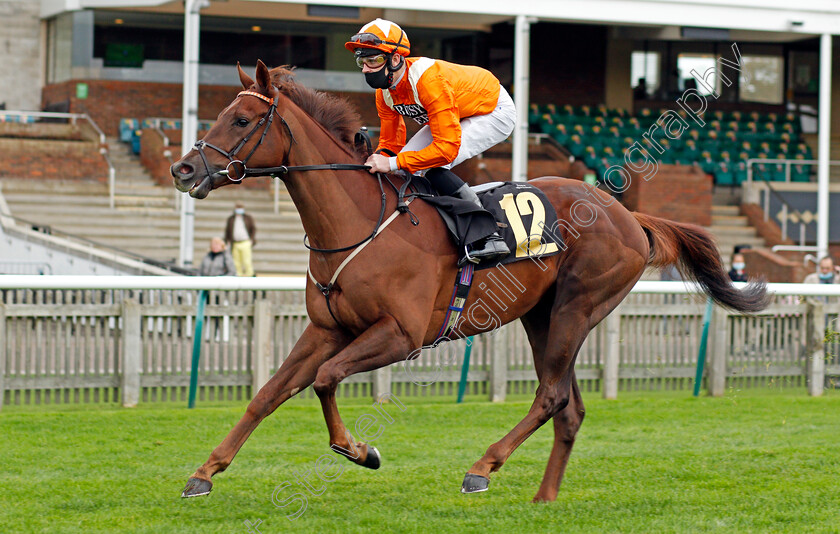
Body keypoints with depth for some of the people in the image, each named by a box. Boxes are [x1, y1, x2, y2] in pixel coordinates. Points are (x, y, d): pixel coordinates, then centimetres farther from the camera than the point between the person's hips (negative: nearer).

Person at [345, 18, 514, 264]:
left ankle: (489, 237, -23)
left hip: (495, 112, -9)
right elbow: (390, 143, 1)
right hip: (458, 115, 9)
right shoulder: (385, 92, -11)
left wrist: (393, 163, -43)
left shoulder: (429, 80, -38)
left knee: (433, 166, -27)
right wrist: (377, 161, -22)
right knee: (405, 168, -4)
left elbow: (447, 147, -40)